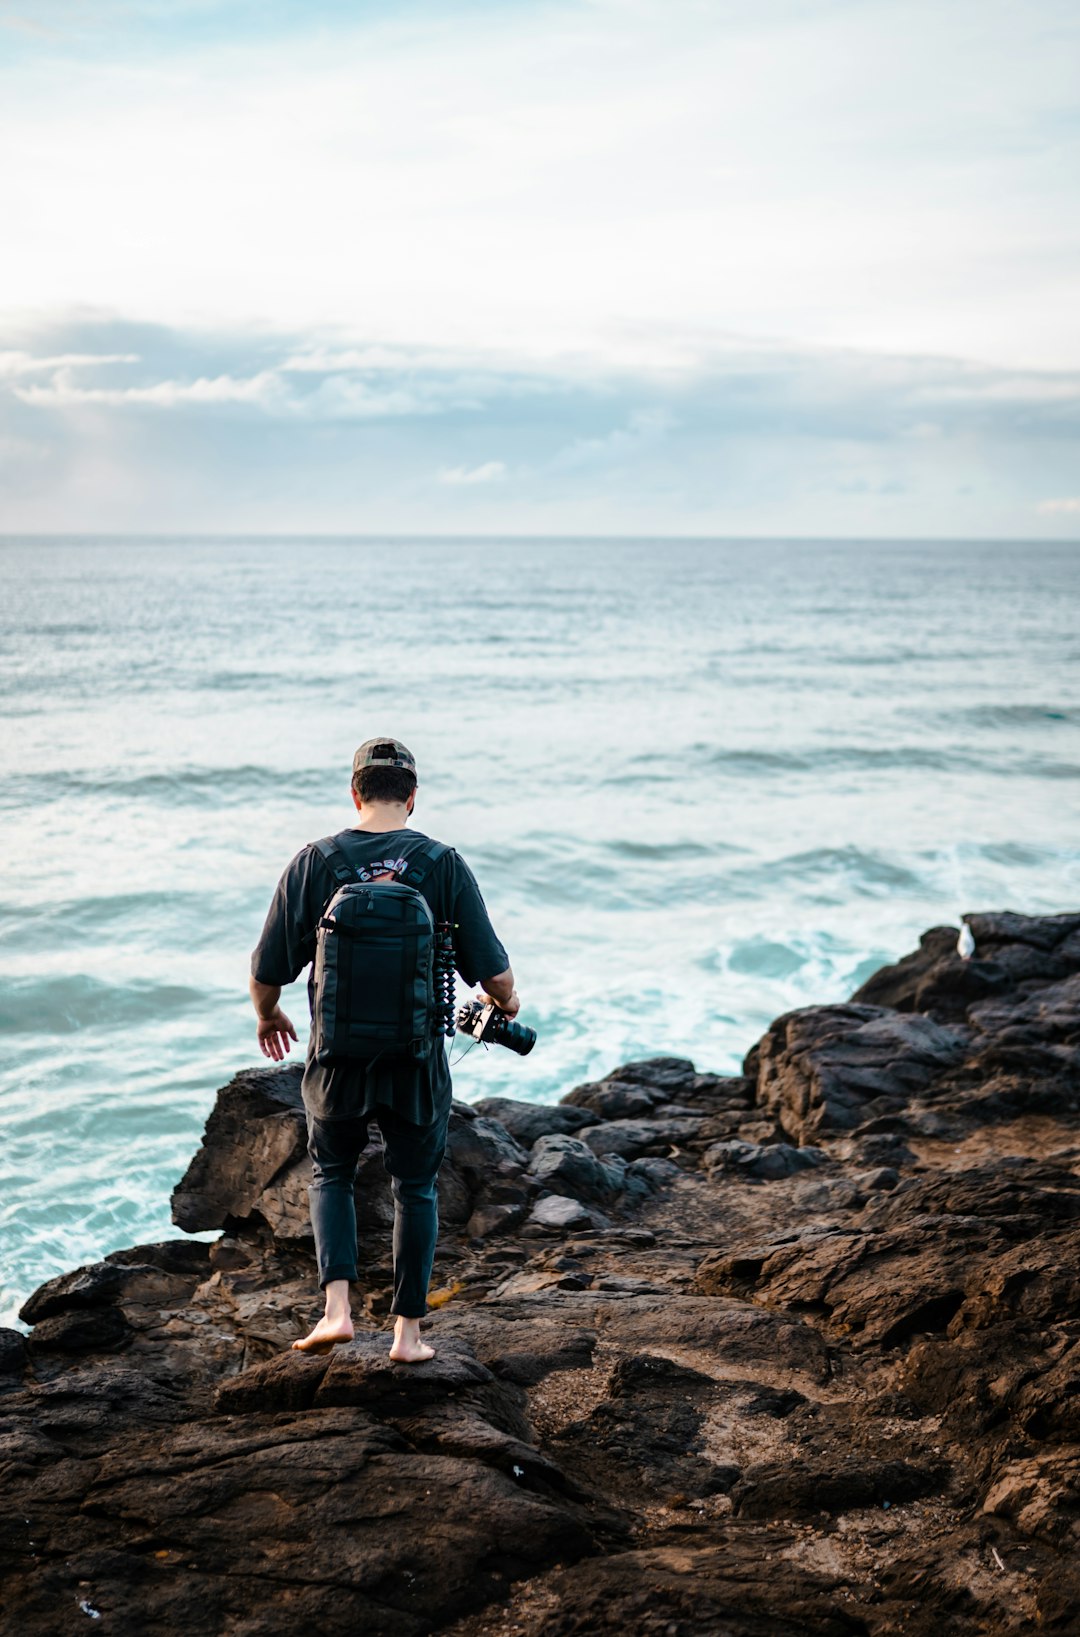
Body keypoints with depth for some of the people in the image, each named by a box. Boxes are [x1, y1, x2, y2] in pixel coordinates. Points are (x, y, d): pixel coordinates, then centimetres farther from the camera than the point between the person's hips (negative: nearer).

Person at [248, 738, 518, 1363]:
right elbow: (492, 970, -4)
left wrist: (269, 1016, 19)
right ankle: (409, 1331, 20)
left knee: (332, 1176, 22)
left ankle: (338, 1307, 5)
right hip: (418, 1061, 0)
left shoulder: (314, 863, -6)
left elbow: (268, 971, -2)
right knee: (416, 1189, 16)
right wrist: (508, 1004, 19)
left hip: (338, 1057, 0)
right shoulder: (445, 866, -7)